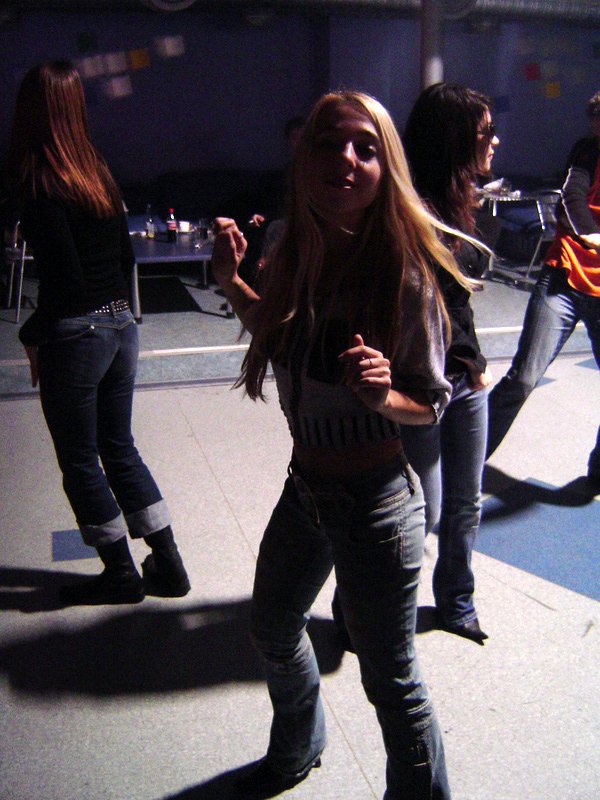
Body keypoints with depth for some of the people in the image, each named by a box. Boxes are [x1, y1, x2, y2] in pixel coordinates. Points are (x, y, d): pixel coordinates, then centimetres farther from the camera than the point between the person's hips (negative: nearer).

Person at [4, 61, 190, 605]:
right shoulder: (99, 173, 7)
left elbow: (65, 279, -19)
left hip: (75, 335, -7)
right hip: (120, 326, 7)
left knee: (80, 460, 10)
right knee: (120, 447, 19)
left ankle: (121, 575, 24)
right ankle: (167, 564, 25)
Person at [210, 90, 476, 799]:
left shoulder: (403, 276, -23)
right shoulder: (289, 259, -6)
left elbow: (431, 402, -12)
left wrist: (383, 397, -32)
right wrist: (231, 283, 0)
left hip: (376, 503, -7)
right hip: (305, 488, 7)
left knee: (390, 683, 9)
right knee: (272, 631, 28)